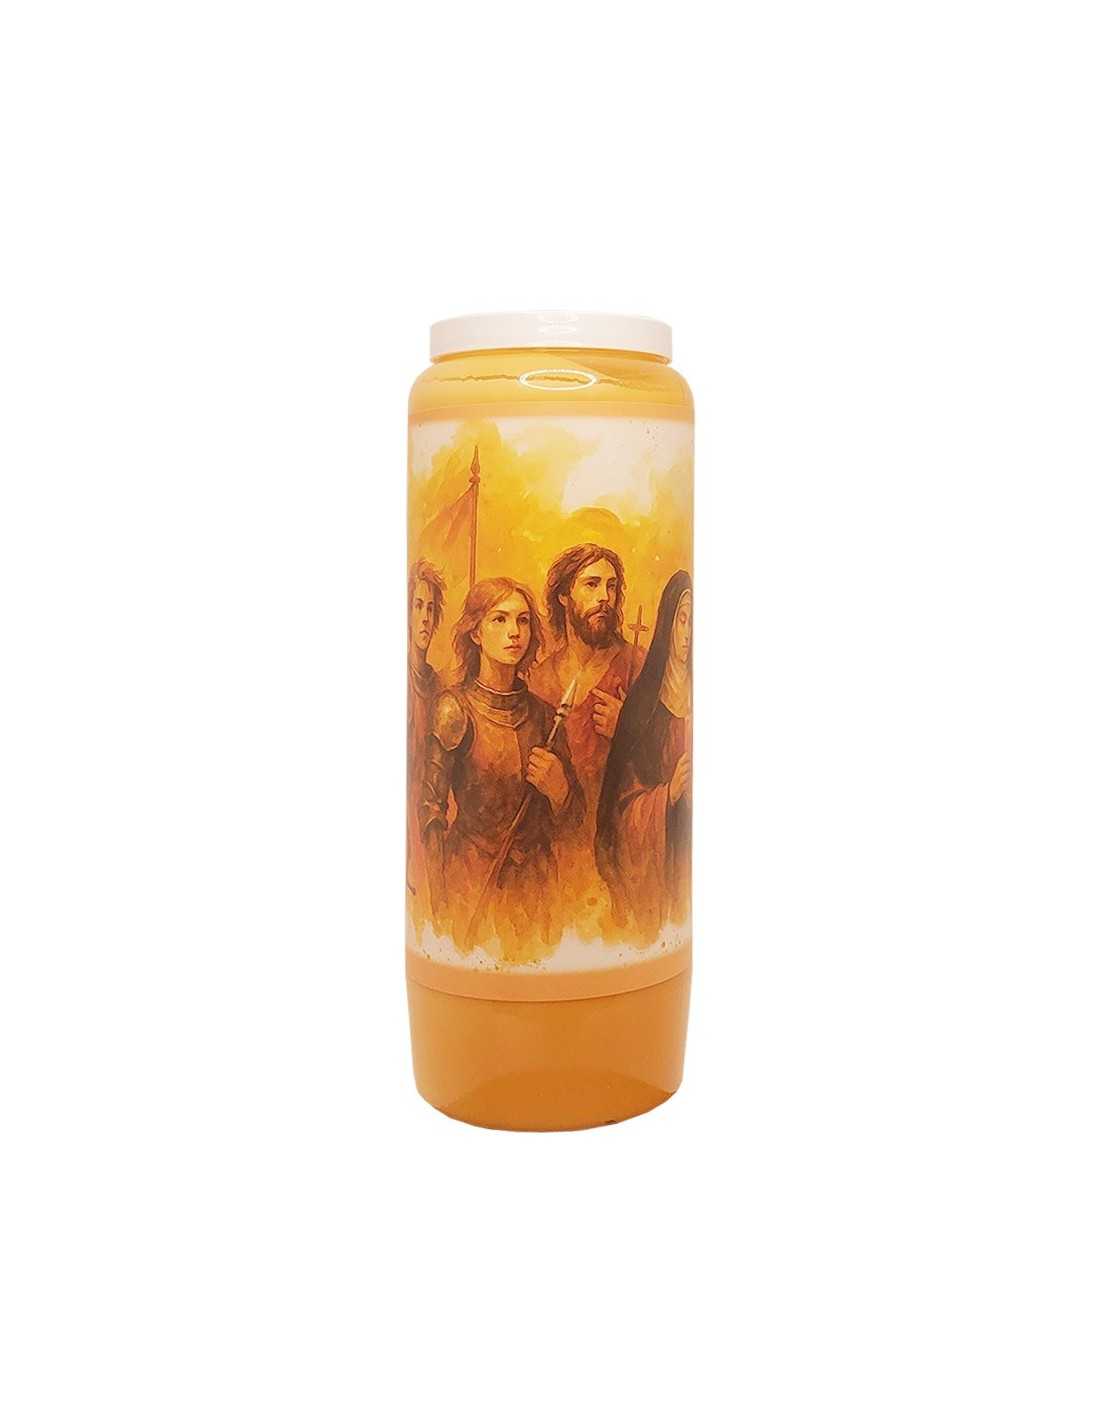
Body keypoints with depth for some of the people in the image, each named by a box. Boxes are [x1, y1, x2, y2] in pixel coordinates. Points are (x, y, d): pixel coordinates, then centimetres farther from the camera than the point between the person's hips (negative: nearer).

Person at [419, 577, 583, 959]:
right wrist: (442, 907, -13)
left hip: (536, 881, 4)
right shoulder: (455, 706, -11)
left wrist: (558, 789, -14)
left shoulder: (542, 712, 2)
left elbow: (570, 817, 8)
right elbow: (431, 810, -10)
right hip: (472, 879, -4)